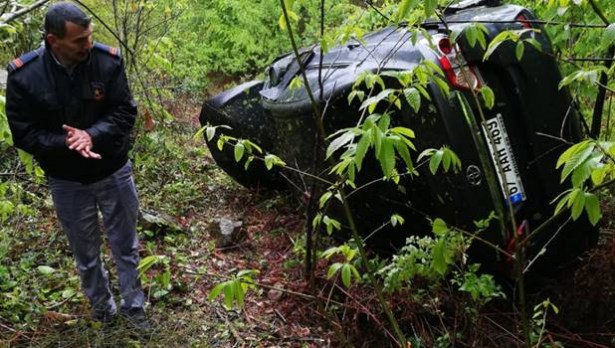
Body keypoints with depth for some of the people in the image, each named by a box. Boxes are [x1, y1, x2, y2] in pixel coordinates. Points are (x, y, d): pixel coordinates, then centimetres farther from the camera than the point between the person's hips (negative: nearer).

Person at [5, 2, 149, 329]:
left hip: (114, 171, 0)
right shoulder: (24, 74, -17)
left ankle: (133, 305, 35)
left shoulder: (108, 60, -16)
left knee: (126, 246, 15)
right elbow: (23, 133, -11)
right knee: (86, 254, 17)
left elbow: (126, 112, -11)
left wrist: (93, 135, -28)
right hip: (67, 181, 0)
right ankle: (102, 309, 40)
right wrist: (67, 144, -26)